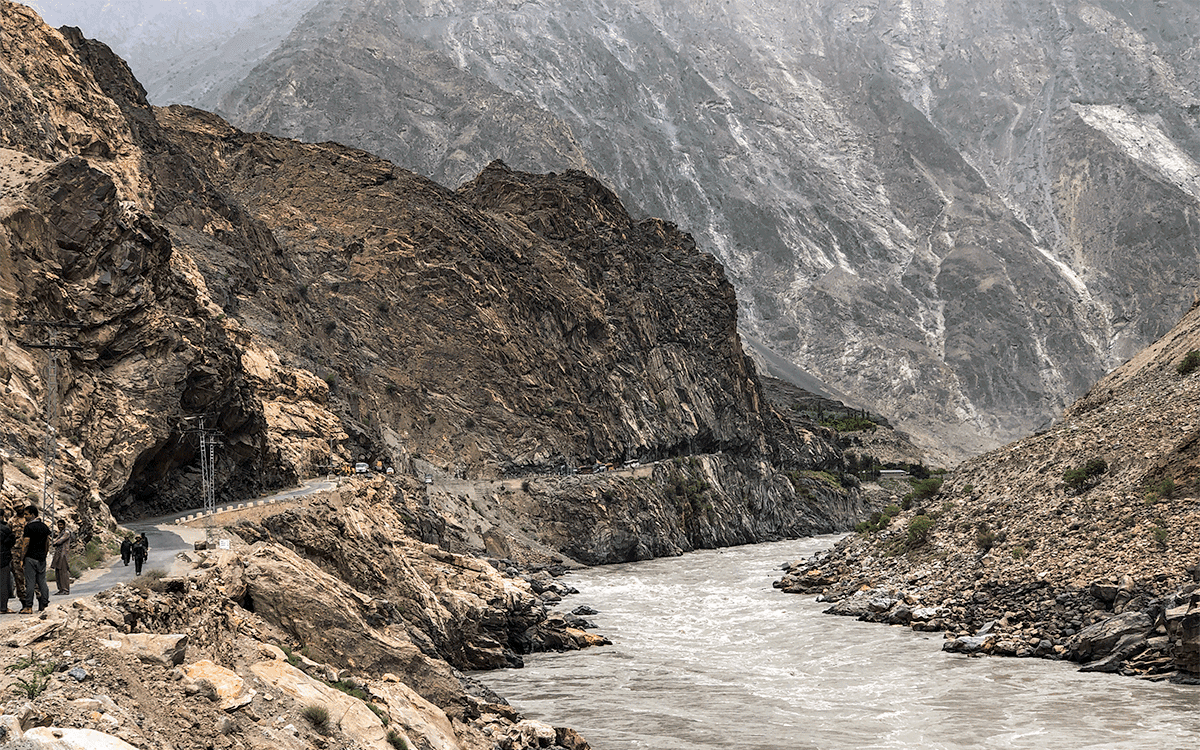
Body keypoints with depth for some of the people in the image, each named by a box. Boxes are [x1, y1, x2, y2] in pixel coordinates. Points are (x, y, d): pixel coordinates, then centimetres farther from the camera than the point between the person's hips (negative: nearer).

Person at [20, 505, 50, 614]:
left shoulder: (29, 527, -10)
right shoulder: (45, 526, 10)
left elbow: (26, 544, -13)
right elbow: (47, 543, 13)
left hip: (31, 557, -6)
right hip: (42, 558, 6)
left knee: (30, 582, -5)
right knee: (42, 582, 8)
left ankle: (29, 607, -6)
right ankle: (43, 605, 8)